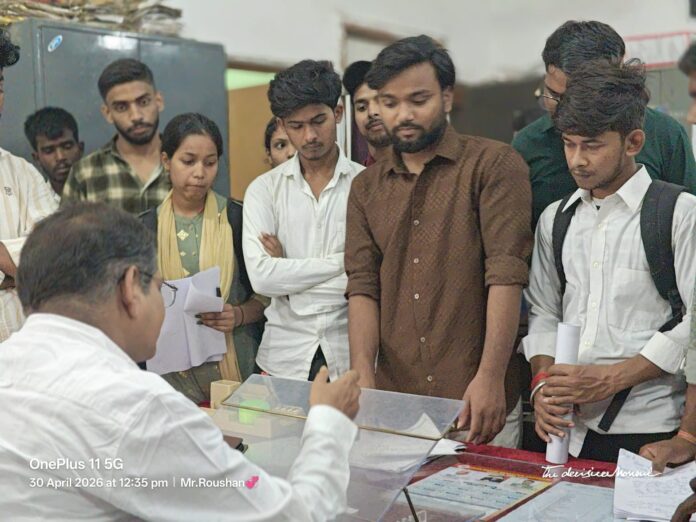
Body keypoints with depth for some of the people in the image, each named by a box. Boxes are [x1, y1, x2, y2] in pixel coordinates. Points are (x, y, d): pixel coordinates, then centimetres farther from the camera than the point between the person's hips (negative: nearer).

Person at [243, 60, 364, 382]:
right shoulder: (263, 190, 1)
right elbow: (261, 276, -11)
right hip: (283, 358, 1)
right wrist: (343, 262, -11)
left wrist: (288, 269, -9)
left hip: (351, 356, -1)